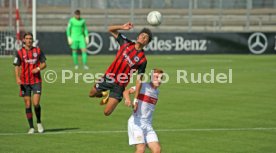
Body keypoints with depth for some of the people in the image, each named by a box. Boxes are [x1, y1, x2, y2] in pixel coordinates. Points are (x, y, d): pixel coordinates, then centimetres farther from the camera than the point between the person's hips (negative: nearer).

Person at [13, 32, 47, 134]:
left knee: (36, 103, -11)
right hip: (24, 82, 0)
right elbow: (17, 67, -2)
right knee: (28, 105, 1)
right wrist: (17, 78, -18)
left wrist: (38, 68, -13)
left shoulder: (38, 51, 4)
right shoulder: (20, 53, 1)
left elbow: (44, 64, 9)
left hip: (36, 81, 0)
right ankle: (31, 127, 9)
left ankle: (39, 122, 14)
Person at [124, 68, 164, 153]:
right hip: (136, 122, -7)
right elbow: (126, 91, -15)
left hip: (148, 125, 7)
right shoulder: (143, 86, -5)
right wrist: (128, 99, -36)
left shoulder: (156, 92, 14)